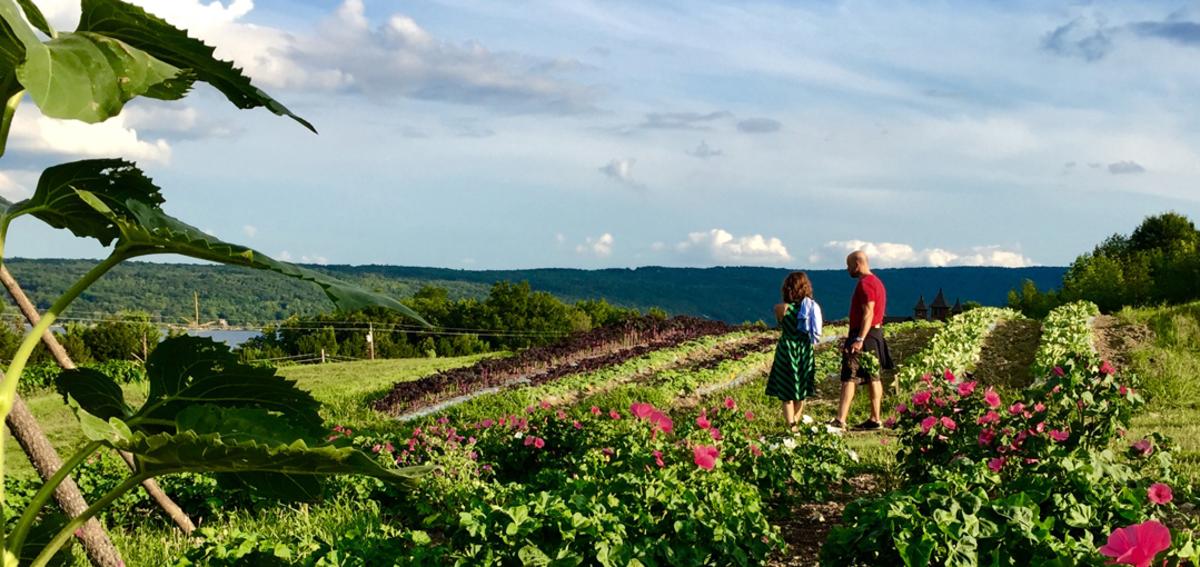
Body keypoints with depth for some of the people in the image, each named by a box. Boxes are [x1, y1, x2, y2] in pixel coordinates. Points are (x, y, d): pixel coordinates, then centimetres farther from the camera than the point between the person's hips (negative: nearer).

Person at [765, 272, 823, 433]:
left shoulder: (781, 308, -13)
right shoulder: (813, 307, -7)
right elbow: (816, 333, 1)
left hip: (787, 350, -3)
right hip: (806, 350, 3)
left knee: (787, 391, 7)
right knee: (801, 389, 19)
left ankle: (792, 425, 1)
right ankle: (796, 421, 31)